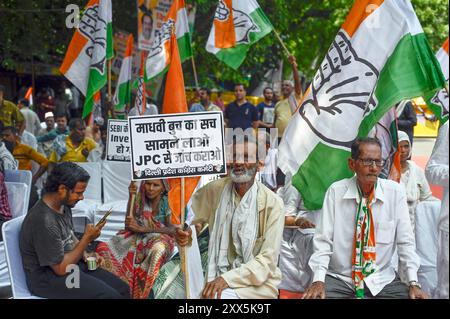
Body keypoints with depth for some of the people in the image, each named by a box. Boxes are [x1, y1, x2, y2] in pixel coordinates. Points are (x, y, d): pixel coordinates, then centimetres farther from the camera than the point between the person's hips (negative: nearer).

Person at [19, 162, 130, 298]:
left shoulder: (64, 206, 2)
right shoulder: (43, 221, -28)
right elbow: (61, 268, -23)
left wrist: (84, 254, 3)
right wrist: (87, 239, -20)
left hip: (68, 262, 9)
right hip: (48, 277, -9)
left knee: (123, 289, -2)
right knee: (110, 296, -21)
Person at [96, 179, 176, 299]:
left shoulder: (167, 202, -5)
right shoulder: (140, 200, 4)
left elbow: (172, 229, -16)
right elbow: (128, 226, -4)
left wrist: (142, 228, -23)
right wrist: (131, 197, -12)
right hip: (139, 238, 4)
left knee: (157, 250, -42)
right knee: (105, 248, -22)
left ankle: (139, 294, -32)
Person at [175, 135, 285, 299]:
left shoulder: (273, 203, -8)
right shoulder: (215, 189, 2)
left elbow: (268, 260, -11)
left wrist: (228, 278, -21)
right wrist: (182, 231, -4)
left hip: (259, 282, -3)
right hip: (219, 277, 4)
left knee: (218, 297, -30)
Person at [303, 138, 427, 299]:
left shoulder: (395, 192, -3)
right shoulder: (335, 191, -6)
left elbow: (405, 241, 0)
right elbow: (323, 240, -5)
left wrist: (413, 283, -8)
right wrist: (318, 280, -16)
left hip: (382, 279, 2)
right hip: (339, 278, -1)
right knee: (312, 295, -27)